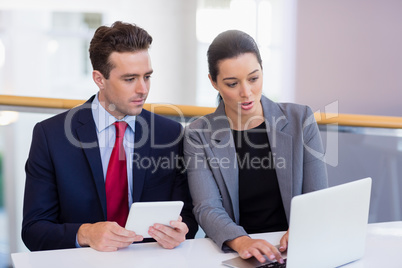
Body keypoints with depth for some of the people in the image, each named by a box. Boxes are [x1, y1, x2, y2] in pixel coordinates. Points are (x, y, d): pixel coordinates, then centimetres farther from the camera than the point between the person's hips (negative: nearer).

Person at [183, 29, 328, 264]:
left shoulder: (300, 120, 4)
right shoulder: (199, 135, 0)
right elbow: (207, 208, -9)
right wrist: (240, 241, -29)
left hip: (293, 252, 1)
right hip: (231, 253, -1)